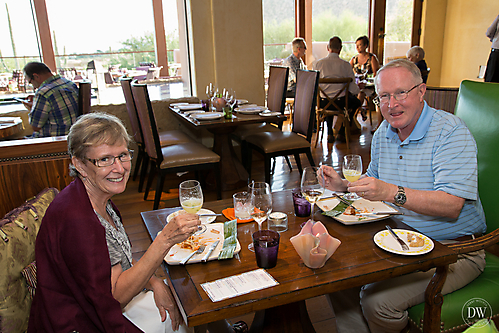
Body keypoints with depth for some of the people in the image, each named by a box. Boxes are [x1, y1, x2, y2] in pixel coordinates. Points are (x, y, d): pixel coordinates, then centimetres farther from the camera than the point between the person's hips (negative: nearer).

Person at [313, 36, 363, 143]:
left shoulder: (318, 63, -3)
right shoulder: (345, 65, -6)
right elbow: (352, 90, -4)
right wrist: (359, 87, 20)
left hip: (322, 103, 2)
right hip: (340, 103, -2)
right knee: (356, 102, 30)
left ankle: (330, 133, 31)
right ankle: (341, 133, 25)